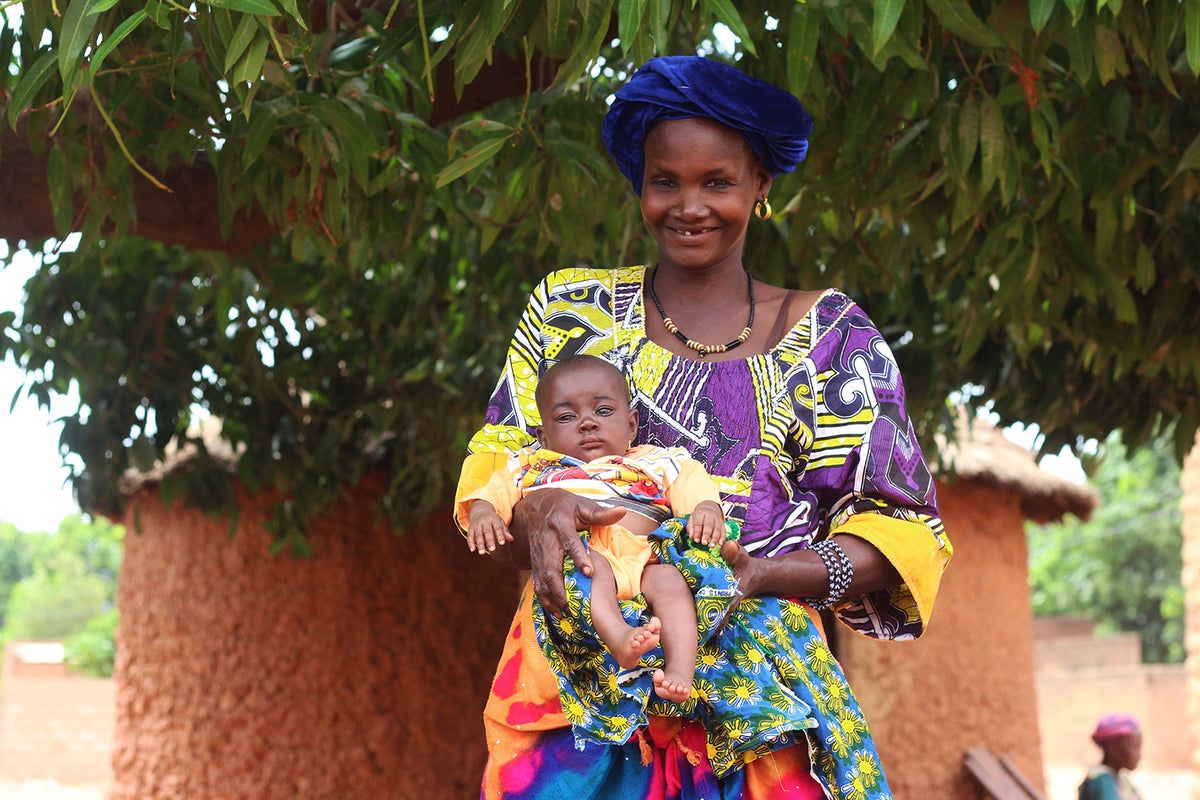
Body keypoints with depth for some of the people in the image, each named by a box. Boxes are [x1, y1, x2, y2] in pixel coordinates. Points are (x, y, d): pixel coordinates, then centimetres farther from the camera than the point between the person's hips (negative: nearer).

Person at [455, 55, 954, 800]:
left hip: (760, 685, -1)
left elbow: (904, 533, 2)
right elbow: (491, 464, 9)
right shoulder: (569, 306, 14)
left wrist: (763, 576, -17)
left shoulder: (828, 334, 8)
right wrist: (533, 509, -16)